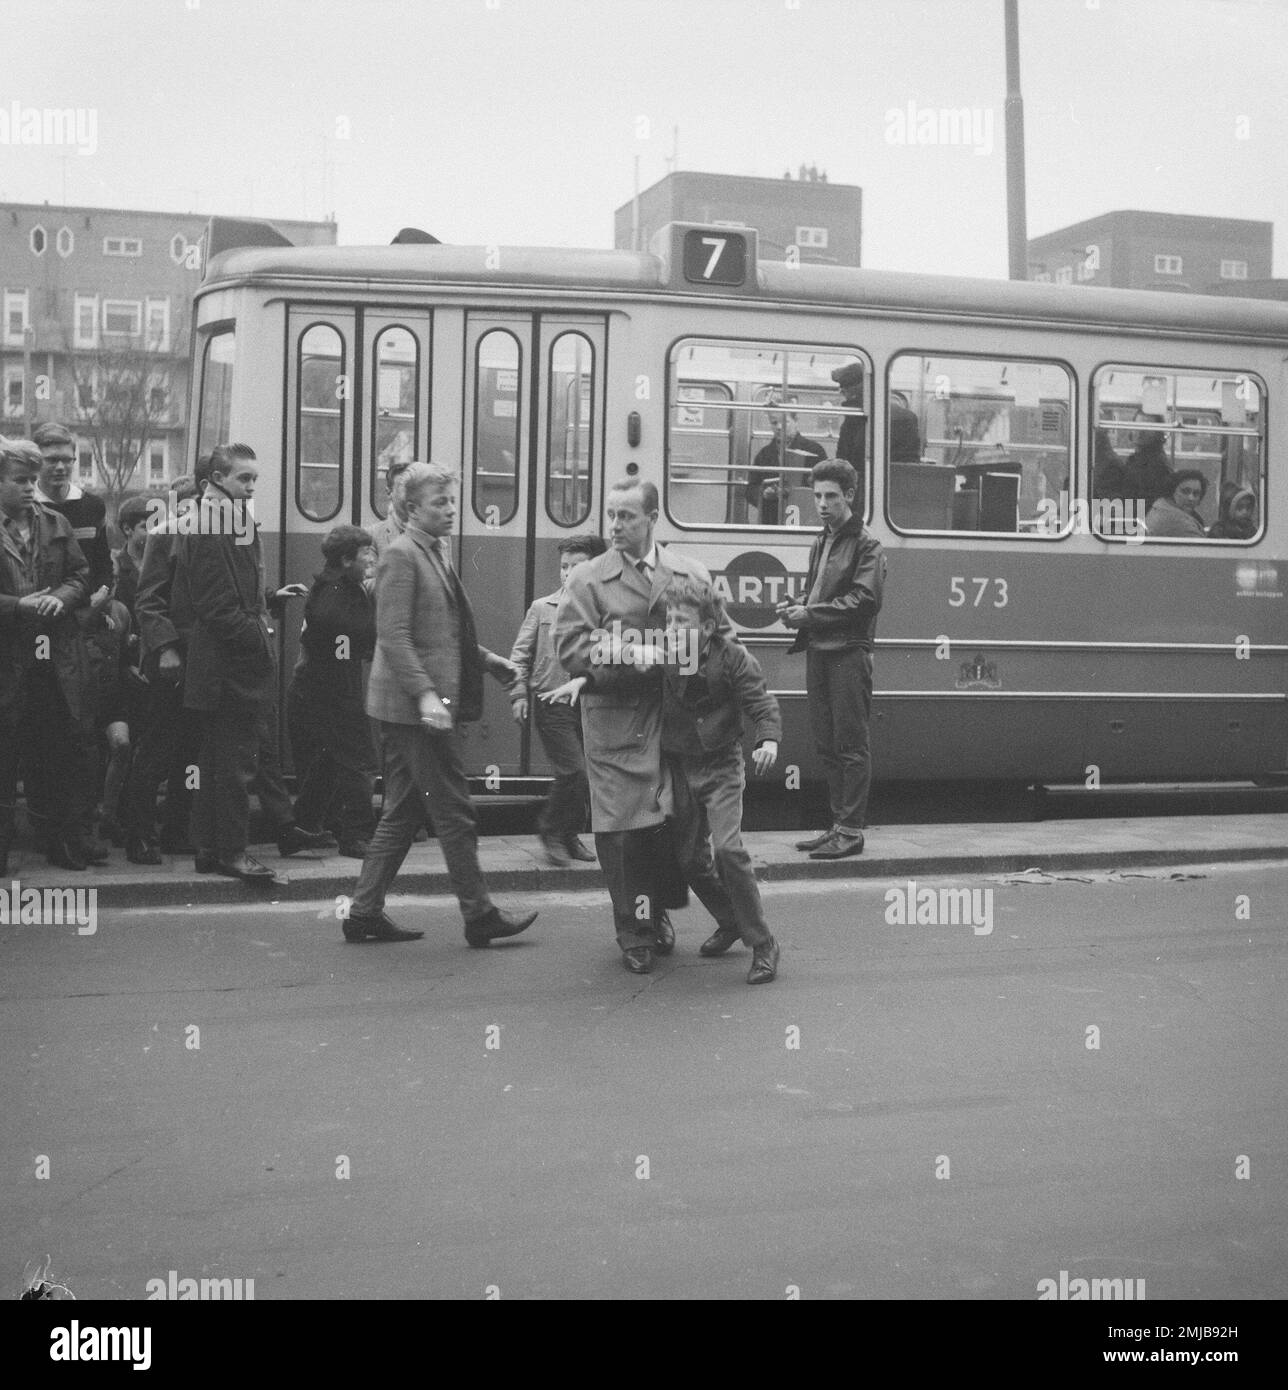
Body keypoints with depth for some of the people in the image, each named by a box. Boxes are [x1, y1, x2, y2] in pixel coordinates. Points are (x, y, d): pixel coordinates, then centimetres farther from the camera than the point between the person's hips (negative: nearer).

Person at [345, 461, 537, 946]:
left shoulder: (438, 552, 17)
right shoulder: (400, 555, -12)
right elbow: (393, 637, -19)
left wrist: (487, 659, 17)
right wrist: (425, 695, -26)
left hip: (429, 705, 10)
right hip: (413, 705, -10)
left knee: (402, 814, 12)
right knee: (454, 813, -2)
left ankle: (365, 912, 17)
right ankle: (479, 916, 6)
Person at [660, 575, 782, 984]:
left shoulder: (731, 657, -13)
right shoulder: (661, 658, -4)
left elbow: (763, 705, -15)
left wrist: (769, 740, -33)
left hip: (721, 766, -5)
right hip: (679, 766, 5)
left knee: (727, 847, -20)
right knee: (688, 855, 10)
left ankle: (762, 943, -9)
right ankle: (732, 922, 35)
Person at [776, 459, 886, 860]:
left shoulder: (866, 544, -5)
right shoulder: (820, 543, 19)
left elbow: (864, 600, -15)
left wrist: (809, 614, -14)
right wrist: (796, 607, 4)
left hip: (848, 653, -8)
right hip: (818, 651, 8)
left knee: (851, 745, -4)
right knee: (827, 744, 10)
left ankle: (851, 830, -2)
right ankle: (838, 823, 18)